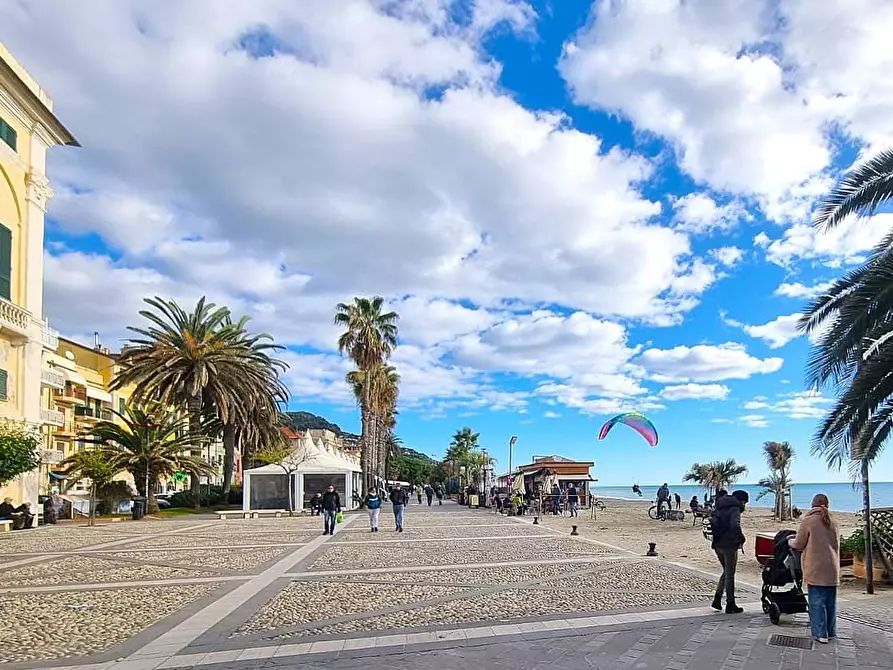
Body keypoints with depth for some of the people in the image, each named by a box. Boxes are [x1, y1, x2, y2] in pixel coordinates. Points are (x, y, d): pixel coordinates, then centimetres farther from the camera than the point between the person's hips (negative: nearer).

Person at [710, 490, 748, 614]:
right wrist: (741, 539, -16)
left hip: (717, 545, 7)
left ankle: (717, 598, 15)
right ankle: (730, 605, 10)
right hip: (729, 545, -7)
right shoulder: (734, 509, -12)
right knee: (730, 575, 3)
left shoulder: (719, 508, 14)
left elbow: (712, 523, 19)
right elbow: (735, 525, -28)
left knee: (726, 572, 22)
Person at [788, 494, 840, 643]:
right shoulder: (833, 522, 7)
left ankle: (821, 633, 0)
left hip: (815, 569, -5)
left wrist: (790, 541, 15)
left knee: (817, 601, 1)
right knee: (831, 601, 15)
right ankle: (831, 631, 23)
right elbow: (836, 544, 14)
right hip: (832, 569, 5)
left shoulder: (808, 520, -9)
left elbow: (799, 545, -6)